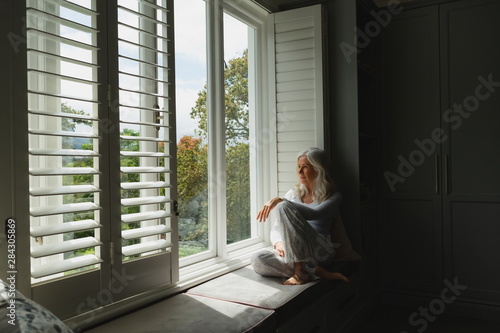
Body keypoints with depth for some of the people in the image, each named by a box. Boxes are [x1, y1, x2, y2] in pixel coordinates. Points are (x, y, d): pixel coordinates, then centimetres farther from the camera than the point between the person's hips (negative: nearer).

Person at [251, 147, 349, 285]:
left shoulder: (333, 197, 4)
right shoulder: (293, 193, 19)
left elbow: (313, 214, -19)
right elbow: (276, 227, 16)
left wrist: (279, 200, -24)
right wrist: (278, 243, -7)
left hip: (320, 252, -5)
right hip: (292, 252, 5)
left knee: (284, 206, -26)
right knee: (257, 259, -28)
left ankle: (300, 271, -26)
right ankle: (319, 272, -24)